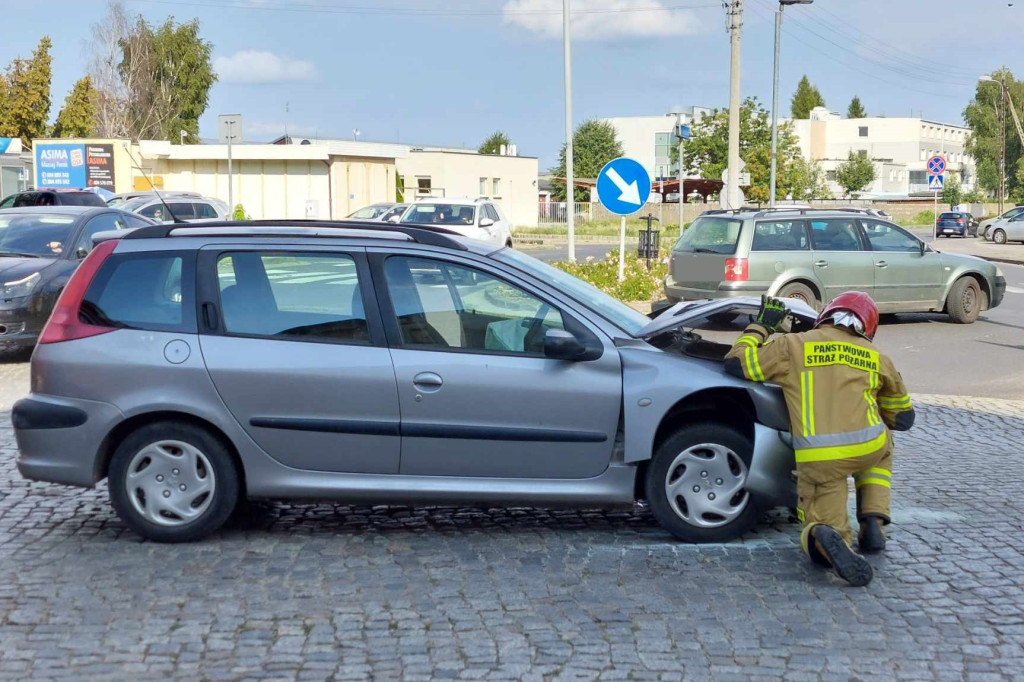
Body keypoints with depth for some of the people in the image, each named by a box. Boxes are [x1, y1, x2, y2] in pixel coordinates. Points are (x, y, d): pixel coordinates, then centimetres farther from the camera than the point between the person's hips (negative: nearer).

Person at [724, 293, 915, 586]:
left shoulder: (791, 345, 11)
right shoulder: (877, 358, 19)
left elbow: (735, 362, 12)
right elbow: (903, 417, 29)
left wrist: (761, 325, 27)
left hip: (816, 459, -1)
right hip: (867, 448, 1)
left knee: (823, 524, 15)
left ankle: (823, 539, -23)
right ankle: (873, 523, 20)